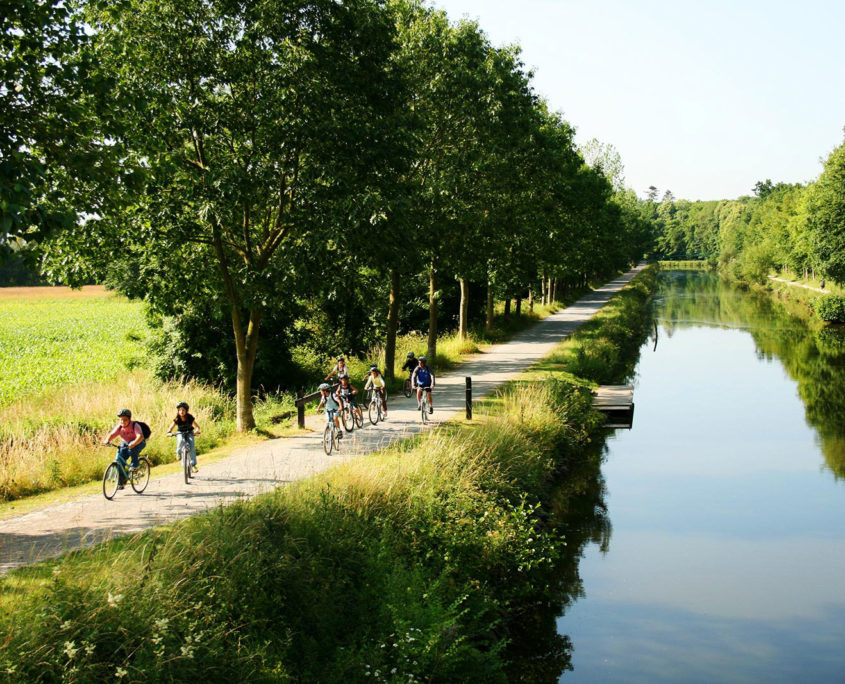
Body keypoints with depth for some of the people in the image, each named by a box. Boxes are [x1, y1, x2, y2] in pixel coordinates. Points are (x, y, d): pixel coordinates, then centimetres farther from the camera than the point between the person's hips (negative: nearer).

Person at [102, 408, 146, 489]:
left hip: (138, 444, -4)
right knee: (120, 459, -14)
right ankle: (121, 482, -1)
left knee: (132, 447, -39)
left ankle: (134, 464, -18)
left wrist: (133, 444, -57)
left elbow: (140, 436, -40)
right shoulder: (119, 427, -11)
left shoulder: (135, 425, -25)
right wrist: (107, 440, -44)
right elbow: (112, 434, -22)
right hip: (126, 444, 4)